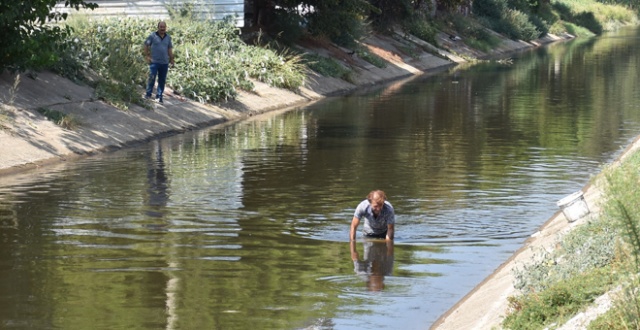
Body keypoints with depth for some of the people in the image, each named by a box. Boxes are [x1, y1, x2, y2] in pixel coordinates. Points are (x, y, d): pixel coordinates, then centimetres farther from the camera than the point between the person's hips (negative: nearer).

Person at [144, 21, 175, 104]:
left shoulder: (168, 37, 11)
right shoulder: (153, 36, -2)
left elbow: (170, 49, 17)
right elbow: (146, 45, 2)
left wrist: (171, 59, 12)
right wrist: (147, 56, -5)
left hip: (164, 63, 4)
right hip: (154, 62, -4)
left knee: (162, 80, 6)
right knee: (152, 78, -8)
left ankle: (159, 96, 14)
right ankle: (148, 94, 6)